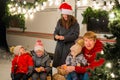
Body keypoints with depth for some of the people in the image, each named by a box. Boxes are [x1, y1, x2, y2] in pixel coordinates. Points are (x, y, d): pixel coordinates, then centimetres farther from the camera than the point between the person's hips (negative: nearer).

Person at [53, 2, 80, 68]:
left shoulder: (75, 23, -7)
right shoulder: (60, 21, 4)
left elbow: (76, 35, -11)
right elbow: (56, 31, 9)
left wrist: (64, 38, -19)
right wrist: (56, 36, -15)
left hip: (69, 45, -4)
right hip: (59, 45, 4)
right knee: (57, 61, 5)